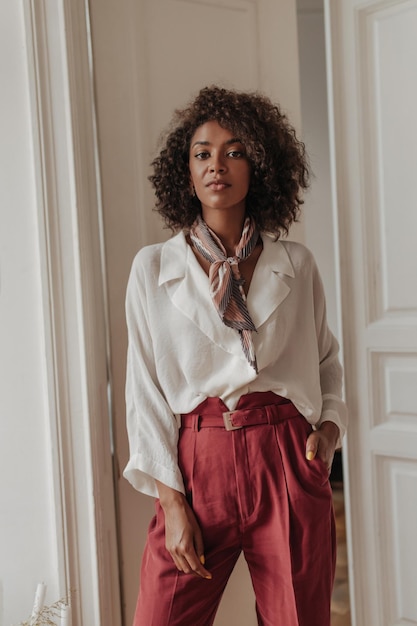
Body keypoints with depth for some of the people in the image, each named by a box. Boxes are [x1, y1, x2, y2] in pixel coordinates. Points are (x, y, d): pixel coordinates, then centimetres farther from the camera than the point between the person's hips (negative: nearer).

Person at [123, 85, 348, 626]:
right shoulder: (153, 268, 3)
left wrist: (328, 427, -1)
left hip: (287, 463, 1)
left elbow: (327, 365, 18)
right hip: (197, 464, -1)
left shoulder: (296, 265, 7)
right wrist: (172, 502, -5)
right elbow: (146, 393, 2)